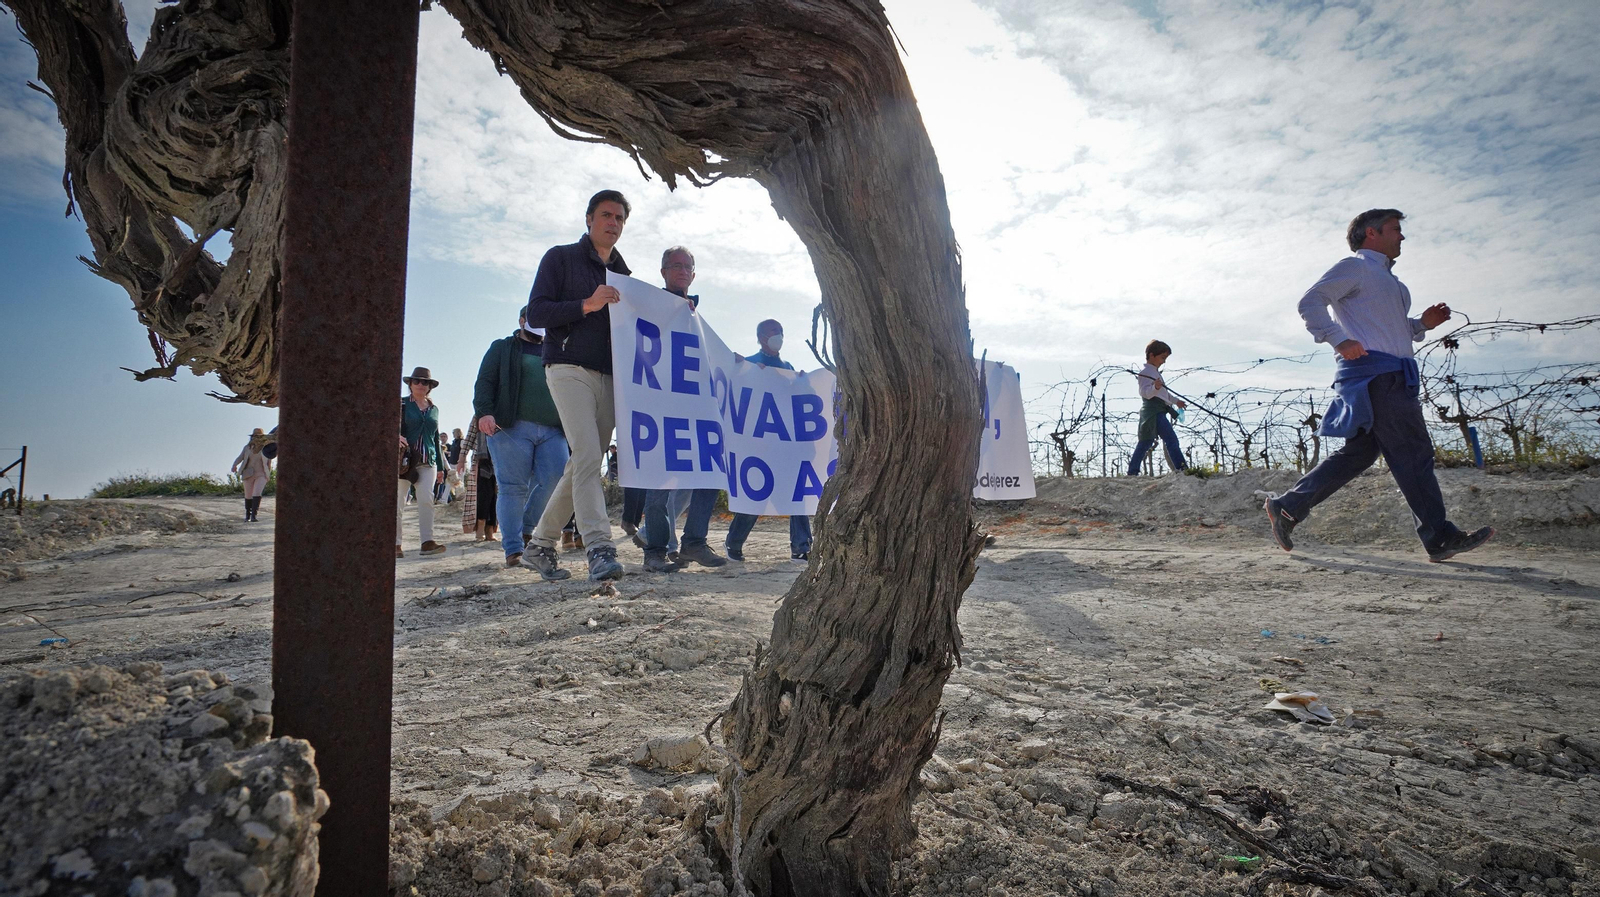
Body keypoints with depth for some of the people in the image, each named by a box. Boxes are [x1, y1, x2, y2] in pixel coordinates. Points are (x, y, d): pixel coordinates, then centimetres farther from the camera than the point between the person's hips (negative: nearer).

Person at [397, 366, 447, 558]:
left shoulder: (434, 409, 18)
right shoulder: (401, 404, 6)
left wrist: (440, 465, 20)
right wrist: (396, 436, -24)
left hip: (428, 462, 3)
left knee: (426, 499, -11)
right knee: (398, 502, 0)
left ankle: (427, 541, -15)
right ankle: (396, 544, 6)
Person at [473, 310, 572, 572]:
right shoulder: (502, 348, 16)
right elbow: (485, 381, 5)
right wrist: (484, 412, -13)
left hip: (552, 430, 4)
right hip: (512, 427, -3)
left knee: (556, 481, -11)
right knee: (513, 488, -7)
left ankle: (527, 532, 9)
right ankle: (513, 550, -4)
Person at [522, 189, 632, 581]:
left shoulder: (623, 273, 23)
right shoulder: (561, 258, 7)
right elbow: (536, 313, -3)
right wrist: (587, 304, -15)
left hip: (610, 379, 6)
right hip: (570, 369, -5)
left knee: (582, 465, 4)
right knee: (587, 456, -19)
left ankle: (540, 545, 16)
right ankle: (600, 548, -24)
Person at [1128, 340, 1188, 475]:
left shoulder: (1155, 372, 24)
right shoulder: (1145, 373, -9)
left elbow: (1163, 393, 36)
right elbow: (1145, 392, -25)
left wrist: (1176, 401, 44)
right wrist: (1155, 387, -44)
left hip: (1159, 412, 11)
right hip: (1154, 411, -11)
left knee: (1146, 442, 10)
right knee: (1171, 438, -16)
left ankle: (1132, 472, 12)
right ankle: (1181, 467, -20)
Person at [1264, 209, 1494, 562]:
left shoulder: (1388, 280, 29)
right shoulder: (1355, 267, 0)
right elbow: (1310, 302, -13)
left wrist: (1423, 323, 14)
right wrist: (1340, 341, -23)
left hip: (1392, 377, 10)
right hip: (1373, 373, -10)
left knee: (1358, 453, 7)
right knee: (1413, 452, -8)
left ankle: (1287, 507, 8)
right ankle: (1440, 538, -3)